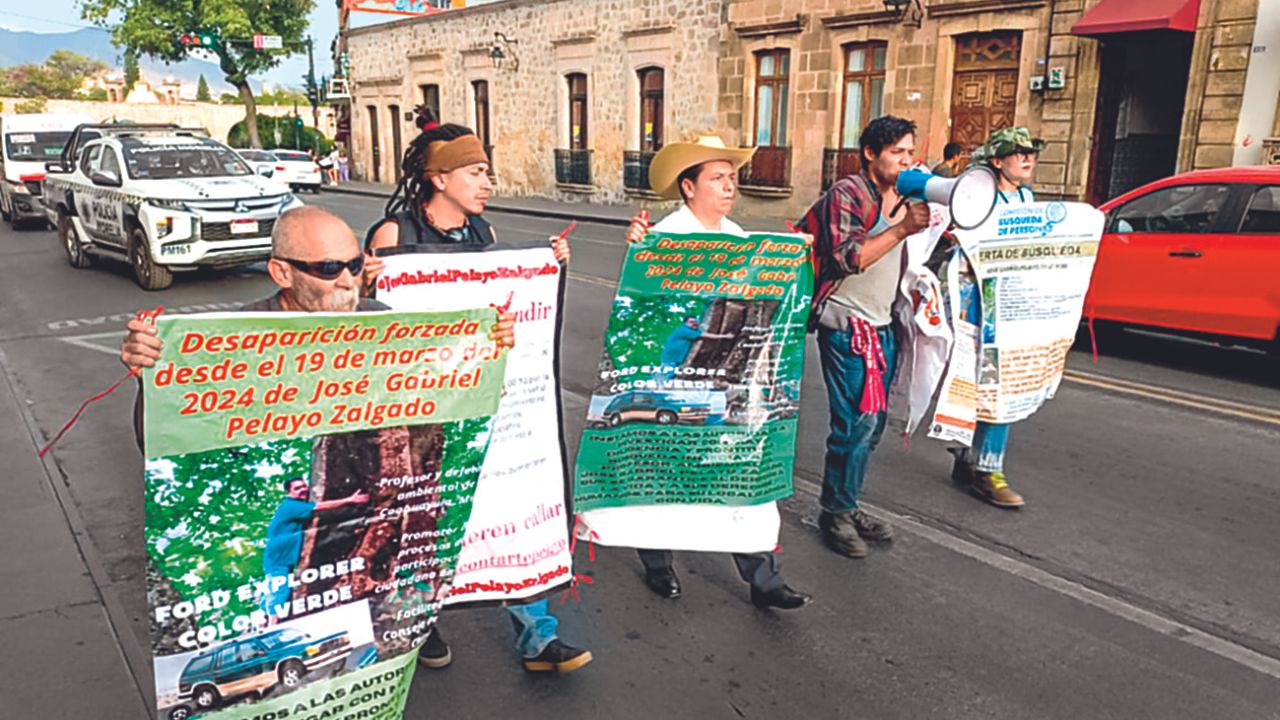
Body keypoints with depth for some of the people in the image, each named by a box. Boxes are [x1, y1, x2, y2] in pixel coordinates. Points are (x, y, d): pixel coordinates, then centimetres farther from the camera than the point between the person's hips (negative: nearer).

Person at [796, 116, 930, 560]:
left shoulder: (900, 195, 16)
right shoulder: (848, 194, -10)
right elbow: (846, 260, -22)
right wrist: (902, 228, -25)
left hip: (881, 326, 9)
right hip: (847, 325, -9)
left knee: (872, 424, 11)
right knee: (856, 423, -9)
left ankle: (848, 507, 23)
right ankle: (834, 513, 6)